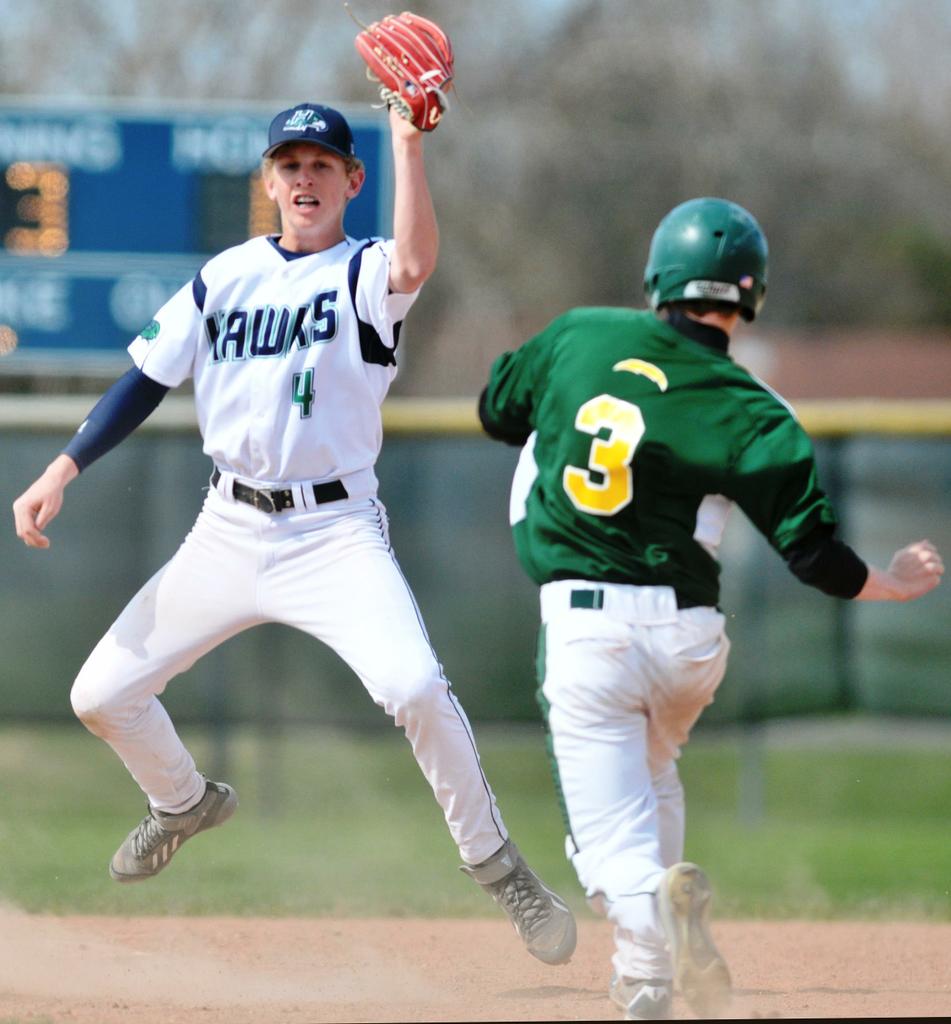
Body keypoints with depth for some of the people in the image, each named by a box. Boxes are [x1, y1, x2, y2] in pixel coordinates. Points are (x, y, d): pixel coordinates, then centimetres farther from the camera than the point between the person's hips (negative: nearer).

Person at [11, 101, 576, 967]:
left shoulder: (365, 274, -6)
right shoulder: (226, 277, 7)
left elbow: (415, 264, -31)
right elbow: (147, 378, 9)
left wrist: (408, 141, -38)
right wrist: (61, 473, 0)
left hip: (336, 532, -5)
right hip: (231, 529, 5)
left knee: (415, 687, -28)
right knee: (102, 696, 7)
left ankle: (495, 864, -10)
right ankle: (186, 801, 39)